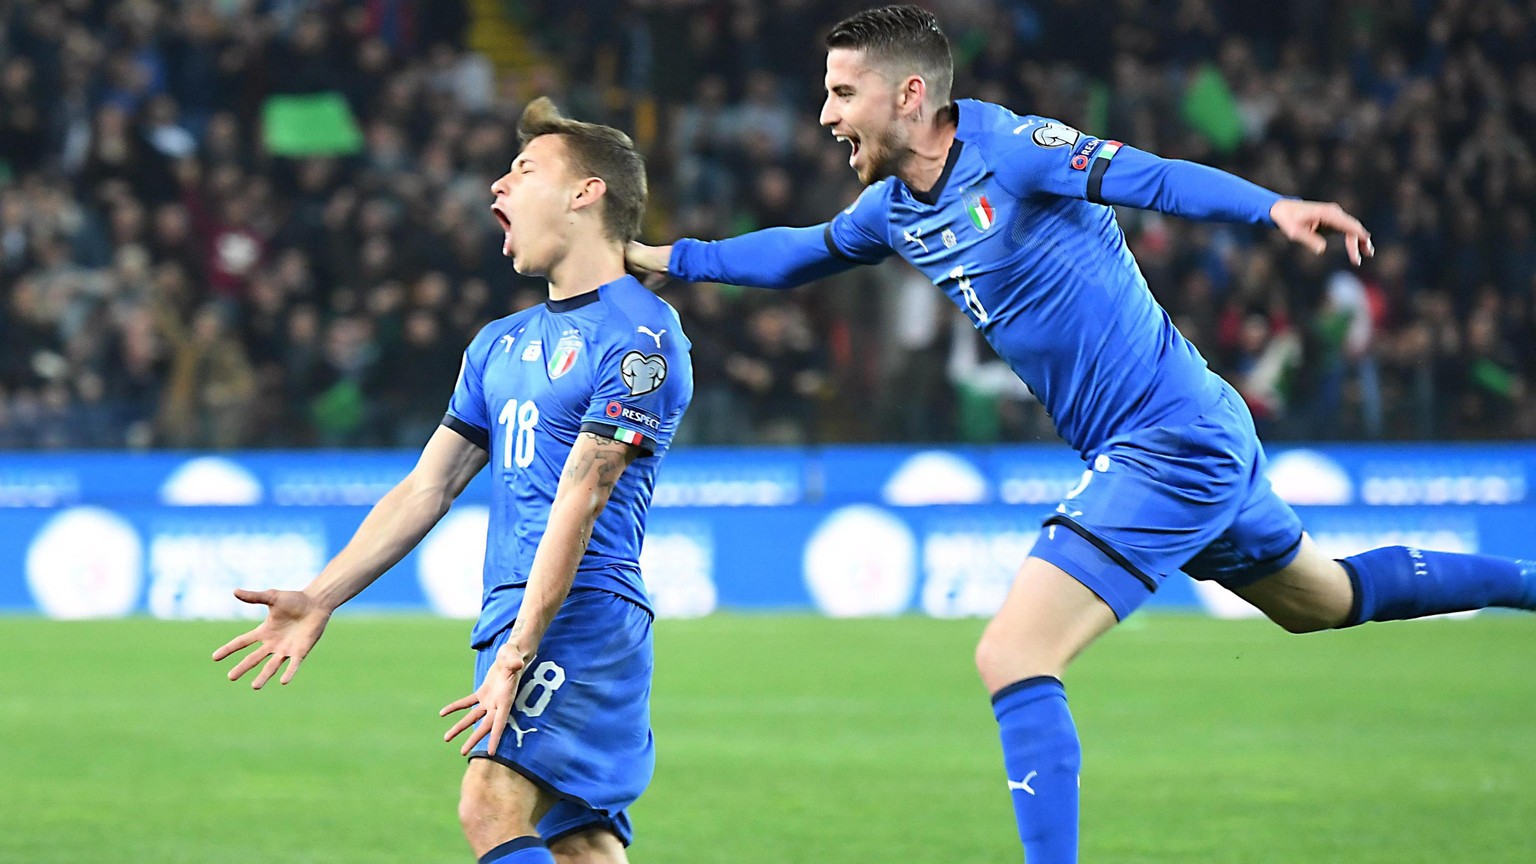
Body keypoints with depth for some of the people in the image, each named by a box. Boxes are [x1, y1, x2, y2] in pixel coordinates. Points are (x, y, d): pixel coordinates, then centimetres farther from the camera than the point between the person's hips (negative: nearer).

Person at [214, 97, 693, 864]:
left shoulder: (638, 335, -7)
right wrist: (320, 600, 14)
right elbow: (427, 487, 22)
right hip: (512, 619, 8)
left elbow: (579, 501, -15)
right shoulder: (499, 345, 21)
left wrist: (517, 654, -21)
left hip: (585, 614, -8)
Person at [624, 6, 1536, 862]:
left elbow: (1159, 178, -30)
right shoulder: (893, 209, 7)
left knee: (1012, 657, -17)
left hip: (1176, 444, -10)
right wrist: (669, 258, 27)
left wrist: (1275, 207, -45)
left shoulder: (1009, 148, -18)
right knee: (1327, 598, 28)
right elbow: (805, 251, 27)